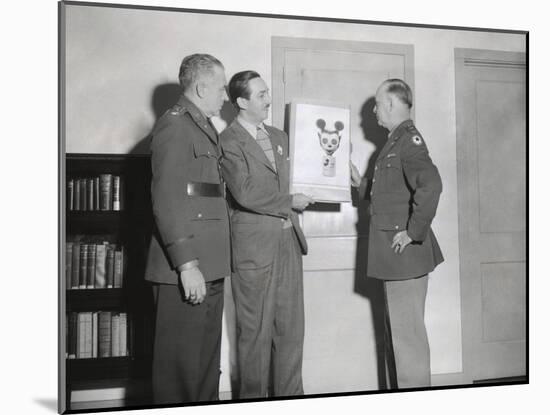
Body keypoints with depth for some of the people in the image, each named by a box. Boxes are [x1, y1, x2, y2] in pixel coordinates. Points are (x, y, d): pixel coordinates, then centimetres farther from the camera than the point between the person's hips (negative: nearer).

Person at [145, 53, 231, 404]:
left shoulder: (206, 128, 19)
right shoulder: (174, 125, -10)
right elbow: (166, 200, -18)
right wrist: (187, 264, -21)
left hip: (210, 268, 9)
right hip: (186, 270, -9)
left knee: (207, 360, 17)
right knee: (180, 363, 0)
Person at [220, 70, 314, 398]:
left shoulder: (280, 137, 17)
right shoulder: (229, 142, -8)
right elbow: (245, 193, -17)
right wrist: (290, 203, -10)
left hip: (289, 240, 7)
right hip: (255, 246, -7)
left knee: (291, 327, 11)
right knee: (256, 331, 3)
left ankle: (290, 395, 23)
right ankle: (254, 398, 18)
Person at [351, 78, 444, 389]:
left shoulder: (409, 139, -14)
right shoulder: (397, 140, 16)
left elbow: (431, 185, -29)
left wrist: (414, 232, -24)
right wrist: (362, 183, 14)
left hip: (405, 250, -10)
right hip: (395, 253, 10)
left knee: (407, 329, -3)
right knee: (398, 328, 17)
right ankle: (404, 386, 29)